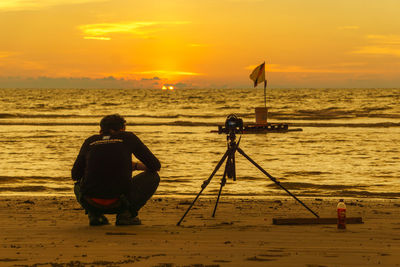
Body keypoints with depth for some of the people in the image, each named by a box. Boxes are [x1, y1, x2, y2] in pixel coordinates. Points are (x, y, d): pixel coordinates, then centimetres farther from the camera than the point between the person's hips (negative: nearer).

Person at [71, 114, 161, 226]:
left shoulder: (90, 141, 14)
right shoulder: (128, 138, 9)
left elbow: (75, 175, 21)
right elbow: (155, 166, 12)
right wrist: (134, 166, 29)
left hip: (91, 203, 3)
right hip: (118, 203, -3)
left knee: (79, 186, 40)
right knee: (153, 177, 21)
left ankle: (94, 214, 9)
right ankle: (126, 213, 3)